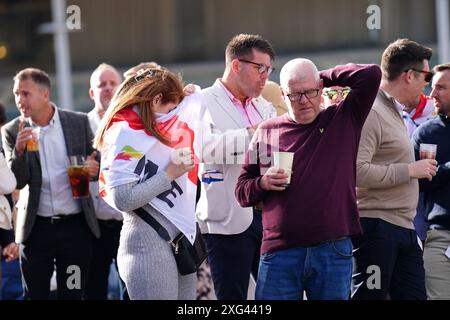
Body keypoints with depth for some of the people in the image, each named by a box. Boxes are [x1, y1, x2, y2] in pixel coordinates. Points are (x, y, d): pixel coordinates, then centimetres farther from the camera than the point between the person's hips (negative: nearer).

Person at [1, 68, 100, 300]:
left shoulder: (79, 123, 1)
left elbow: (94, 166, 10)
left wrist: (93, 168, -14)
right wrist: (19, 150, -24)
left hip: (75, 225, 0)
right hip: (36, 228, 0)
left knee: (72, 294, 4)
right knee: (35, 294, 5)